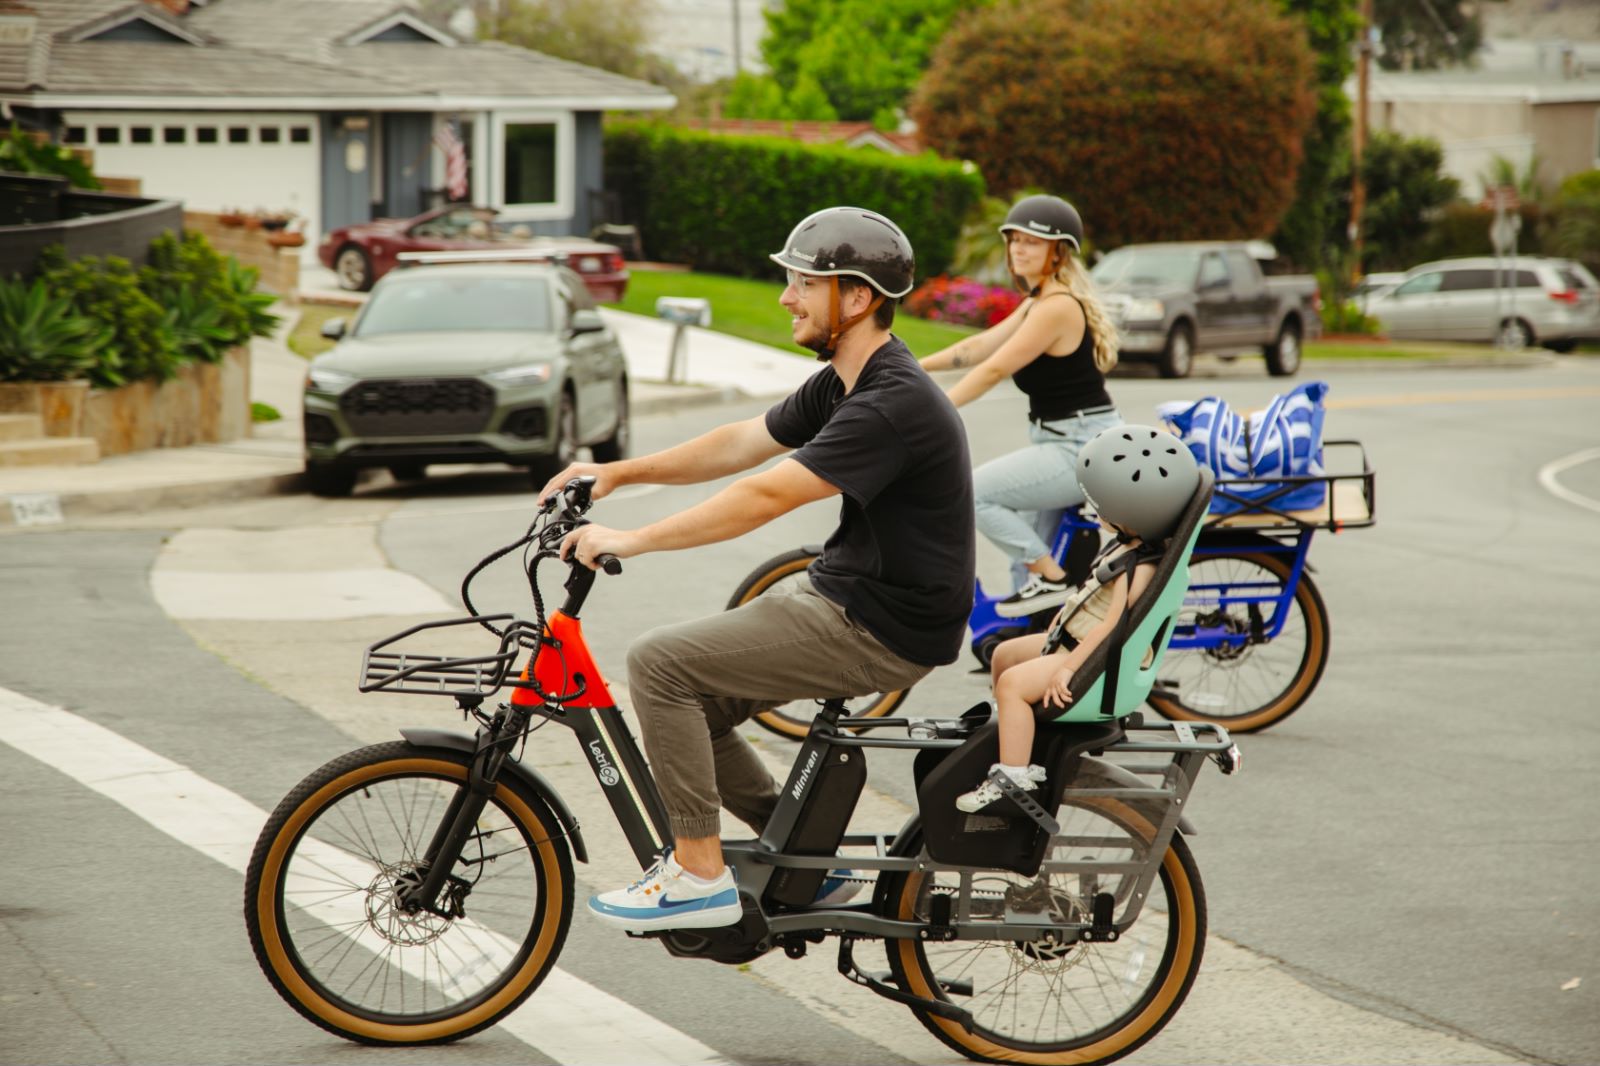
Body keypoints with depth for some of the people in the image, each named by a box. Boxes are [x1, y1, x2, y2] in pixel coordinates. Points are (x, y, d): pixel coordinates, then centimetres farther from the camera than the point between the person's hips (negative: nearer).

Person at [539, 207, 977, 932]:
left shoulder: (893, 406, -24)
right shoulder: (842, 383, 9)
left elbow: (767, 496, -28)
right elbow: (742, 443, 17)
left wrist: (631, 541, -26)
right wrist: (617, 474, 9)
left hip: (881, 634, -10)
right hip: (843, 600, 10)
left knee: (659, 663, -15)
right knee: (688, 709, 10)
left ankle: (700, 876, -8)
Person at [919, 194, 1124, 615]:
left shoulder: (1058, 307, -17)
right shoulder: (1037, 304, 14)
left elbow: (993, 370, -20)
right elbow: (981, 346, 15)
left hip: (1082, 449, -10)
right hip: (1061, 443, 10)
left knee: (971, 492, -15)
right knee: (1027, 552, 12)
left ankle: (1051, 579, -9)